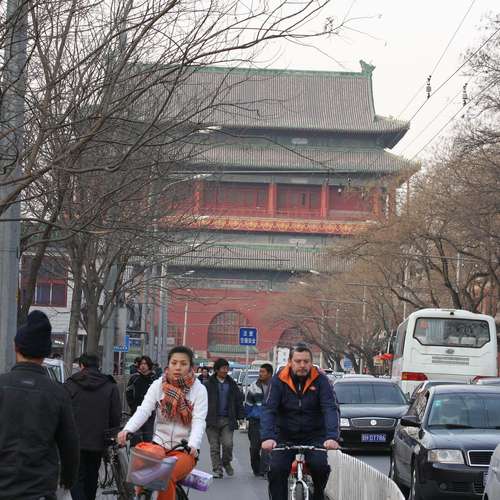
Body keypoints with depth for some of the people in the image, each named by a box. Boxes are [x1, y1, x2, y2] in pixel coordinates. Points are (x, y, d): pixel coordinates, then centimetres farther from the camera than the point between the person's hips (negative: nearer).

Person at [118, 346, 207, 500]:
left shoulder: (198, 389, -2)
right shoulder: (158, 385, 4)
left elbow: (199, 421, -12)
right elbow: (143, 410, -9)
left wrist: (193, 444, -31)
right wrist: (127, 429, -28)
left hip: (185, 450, -2)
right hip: (159, 445, 2)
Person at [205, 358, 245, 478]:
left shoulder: (232, 384, 10)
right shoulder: (208, 384, 1)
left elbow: (238, 400, 13)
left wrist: (240, 416, 6)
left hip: (227, 420, 1)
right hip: (212, 420, -1)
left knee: (228, 444, -10)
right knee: (214, 447, 1)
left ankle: (226, 462, 17)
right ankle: (217, 469, 10)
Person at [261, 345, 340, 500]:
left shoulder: (320, 380, -7)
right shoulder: (279, 380, -6)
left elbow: (331, 409, -17)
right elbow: (268, 410, -14)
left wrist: (332, 437, -33)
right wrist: (268, 437, -31)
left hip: (314, 436, -1)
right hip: (285, 436, 1)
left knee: (320, 466, -23)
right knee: (276, 470, -20)